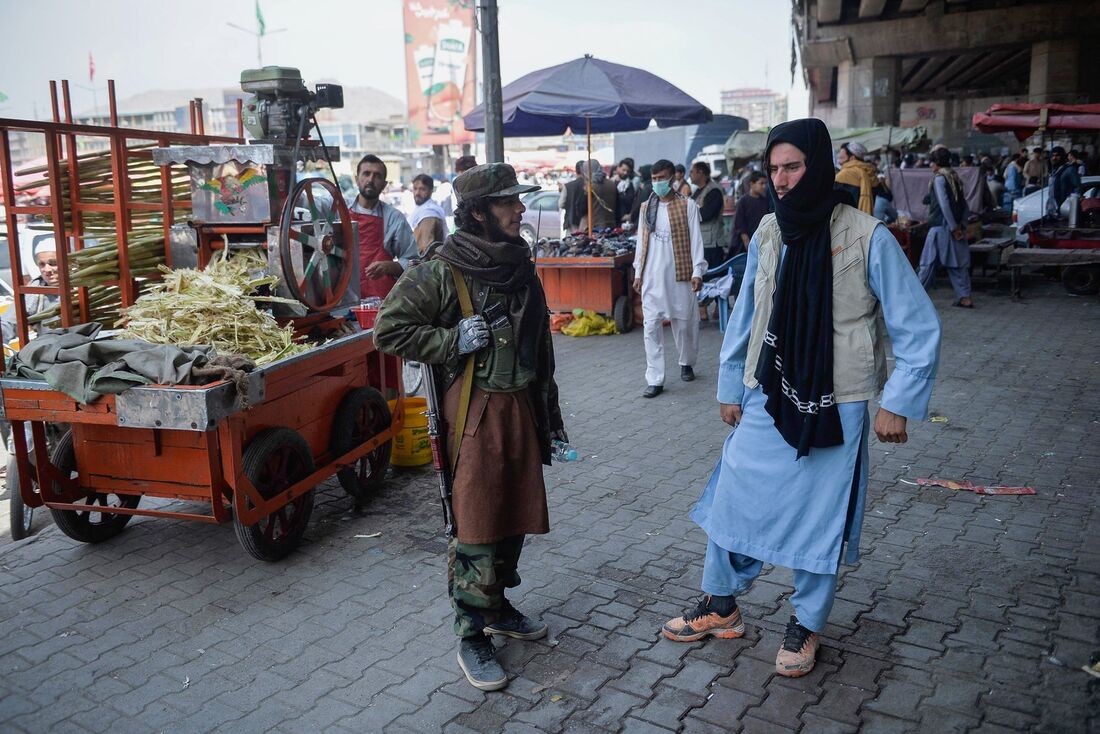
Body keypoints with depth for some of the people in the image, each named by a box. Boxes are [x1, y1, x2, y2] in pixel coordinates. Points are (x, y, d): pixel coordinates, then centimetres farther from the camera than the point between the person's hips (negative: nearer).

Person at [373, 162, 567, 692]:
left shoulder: (520, 267, 9)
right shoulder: (441, 271, -12)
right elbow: (388, 330, -10)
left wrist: (550, 418, 18)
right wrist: (453, 341, -17)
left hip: (521, 408, 7)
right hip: (474, 411, -7)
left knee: (513, 514, 16)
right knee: (475, 528, -1)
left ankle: (496, 608, 36)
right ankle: (472, 637, 15)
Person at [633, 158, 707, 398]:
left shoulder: (687, 205, -1)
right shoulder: (645, 208, 10)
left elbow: (695, 239, -4)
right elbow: (641, 242, 13)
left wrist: (697, 271, -10)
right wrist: (638, 272, 9)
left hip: (679, 273, -3)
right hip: (652, 276, 3)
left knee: (684, 322, 8)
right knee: (651, 326, -3)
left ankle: (686, 363, 34)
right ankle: (655, 380, -1)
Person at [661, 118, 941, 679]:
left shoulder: (867, 238, -12)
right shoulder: (768, 233, 1)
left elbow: (919, 327, -6)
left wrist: (898, 403, -8)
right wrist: (730, 387, 14)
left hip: (834, 408, -4)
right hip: (767, 400, 4)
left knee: (820, 517, 8)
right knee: (732, 499, 9)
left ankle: (805, 625, 31)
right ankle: (721, 605, 31)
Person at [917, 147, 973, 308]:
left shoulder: (939, 178, -9)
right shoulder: (954, 178, 15)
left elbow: (944, 204, -18)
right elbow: (964, 205, 14)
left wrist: (953, 227, -18)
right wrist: (961, 225, 8)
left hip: (941, 227, -8)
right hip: (956, 227, 8)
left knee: (928, 262, -1)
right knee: (958, 263, 7)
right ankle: (965, 297, 5)